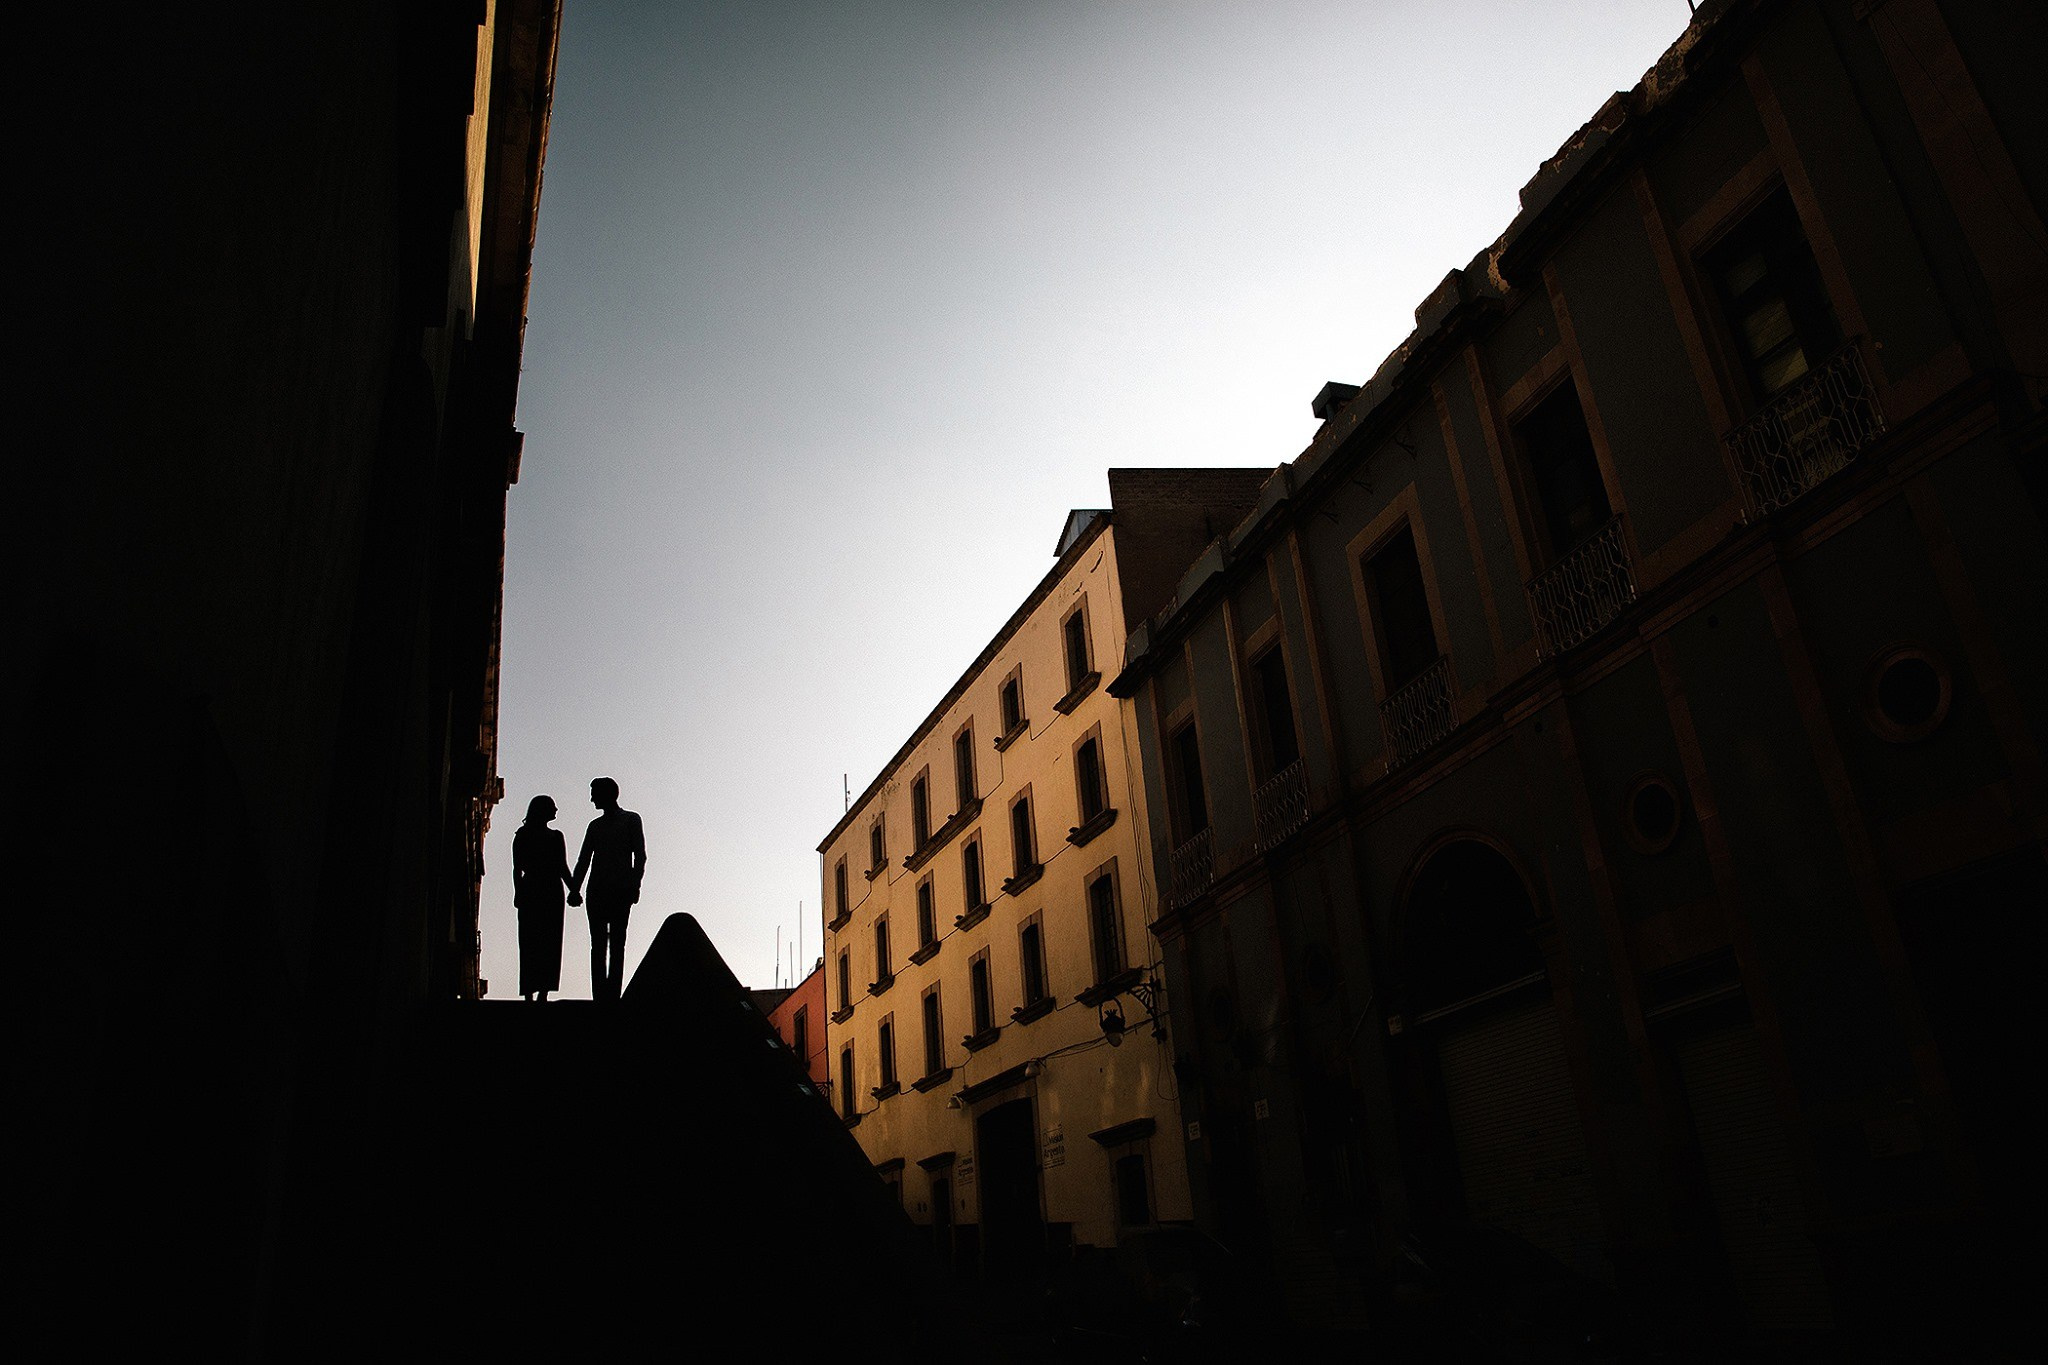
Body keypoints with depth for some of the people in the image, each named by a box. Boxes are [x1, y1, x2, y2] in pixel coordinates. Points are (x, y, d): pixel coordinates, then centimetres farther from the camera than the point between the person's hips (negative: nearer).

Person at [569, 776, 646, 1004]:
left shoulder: (631, 820, 6)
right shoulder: (595, 825, 19)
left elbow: (640, 856, -1)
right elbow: (583, 860, 16)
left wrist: (634, 885, -12)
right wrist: (574, 889, 6)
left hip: (621, 891, -4)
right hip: (597, 890, 4)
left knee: (617, 943, -5)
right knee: (598, 944, -1)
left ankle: (612, 994, -8)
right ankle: (600, 995, -1)